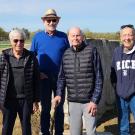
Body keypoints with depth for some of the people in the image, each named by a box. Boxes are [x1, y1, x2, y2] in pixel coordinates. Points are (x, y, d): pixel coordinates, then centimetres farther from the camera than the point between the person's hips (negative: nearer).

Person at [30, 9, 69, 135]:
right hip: (44, 78, 0)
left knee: (59, 108, 11)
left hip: (60, 78, 1)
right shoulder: (37, 37, -1)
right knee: (45, 108, 10)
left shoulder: (63, 36, 0)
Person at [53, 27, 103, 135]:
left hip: (89, 101, -3)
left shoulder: (92, 51, -6)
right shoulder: (66, 54, 6)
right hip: (72, 101, 4)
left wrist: (95, 101, -11)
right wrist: (59, 94, -5)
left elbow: (99, 78, -7)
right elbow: (62, 77, 10)